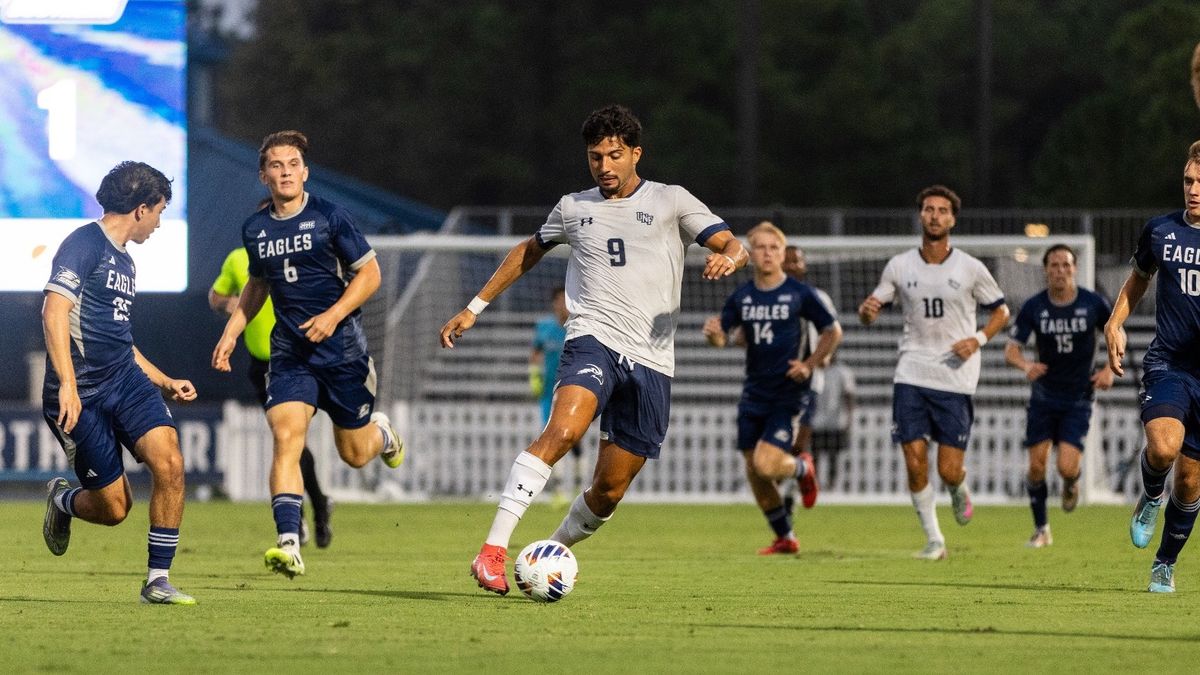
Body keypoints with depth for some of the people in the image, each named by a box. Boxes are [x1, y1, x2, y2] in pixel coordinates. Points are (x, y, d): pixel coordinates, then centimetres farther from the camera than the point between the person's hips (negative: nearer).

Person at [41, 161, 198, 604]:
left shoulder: (124, 262, 19)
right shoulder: (84, 244, -9)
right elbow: (55, 311, -21)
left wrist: (166, 383, 31)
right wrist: (67, 384, -29)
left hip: (127, 383, 7)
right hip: (81, 396, -7)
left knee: (169, 463, -18)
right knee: (113, 508, -2)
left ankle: (157, 580, -10)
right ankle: (60, 499, 33)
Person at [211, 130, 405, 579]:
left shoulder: (328, 217, -7)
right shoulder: (255, 230, 5)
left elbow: (369, 273, -4)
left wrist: (333, 315, -17)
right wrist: (231, 333, 13)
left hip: (341, 347, -2)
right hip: (289, 352, 2)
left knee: (355, 453, 8)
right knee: (286, 439, -20)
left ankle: (381, 433, 47)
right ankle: (288, 545, -27)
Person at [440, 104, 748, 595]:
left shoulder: (670, 202, 8)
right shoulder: (573, 208, 14)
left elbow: (733, 246, 2)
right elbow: (529, 251, 31)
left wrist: (728, 258, -24)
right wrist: (474, 308, 30)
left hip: (651, 362, 1)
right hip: (593, 339, -1)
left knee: (609, 491, 2)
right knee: (563, 430, -31)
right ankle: (493, 550, -37)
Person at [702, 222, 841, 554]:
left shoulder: (799, 293, -6)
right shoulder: (742, 296, 4)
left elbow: (833, 331, 3)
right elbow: (722, 337, 4)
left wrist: (810, 365, -7)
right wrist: (713, 335, -19)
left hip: (786, 394, -5)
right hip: (753, 395, 5)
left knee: (766, 464, -19)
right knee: (754, 473, 6)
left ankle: (802, 469, 16)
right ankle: (785, 538, 24)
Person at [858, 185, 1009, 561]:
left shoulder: (970, 269, 0)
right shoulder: (899, 267, 4)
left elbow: (1001, 311, 11)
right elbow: (872, 311, 12)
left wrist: (978, 339, -8)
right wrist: (866, 311, -13)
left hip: (956, 379, -1)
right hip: (911, 375, 1)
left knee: (949, 470, -5)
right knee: (915, 462, -8)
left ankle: (960, 492, 32)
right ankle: (933, 539, 7)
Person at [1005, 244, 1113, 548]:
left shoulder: (1093, 304, -8)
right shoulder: (1034, 307, -7)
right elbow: (1011, 350, -9)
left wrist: (1110, 369, -8)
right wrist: (1026, 365, -31)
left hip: (1078, 399, -1)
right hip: (1044, 396, 1)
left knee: (1066, 467, -14)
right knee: (1036, 465, -3)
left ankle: (1072, 484, 25)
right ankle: (1041, 529, 15)